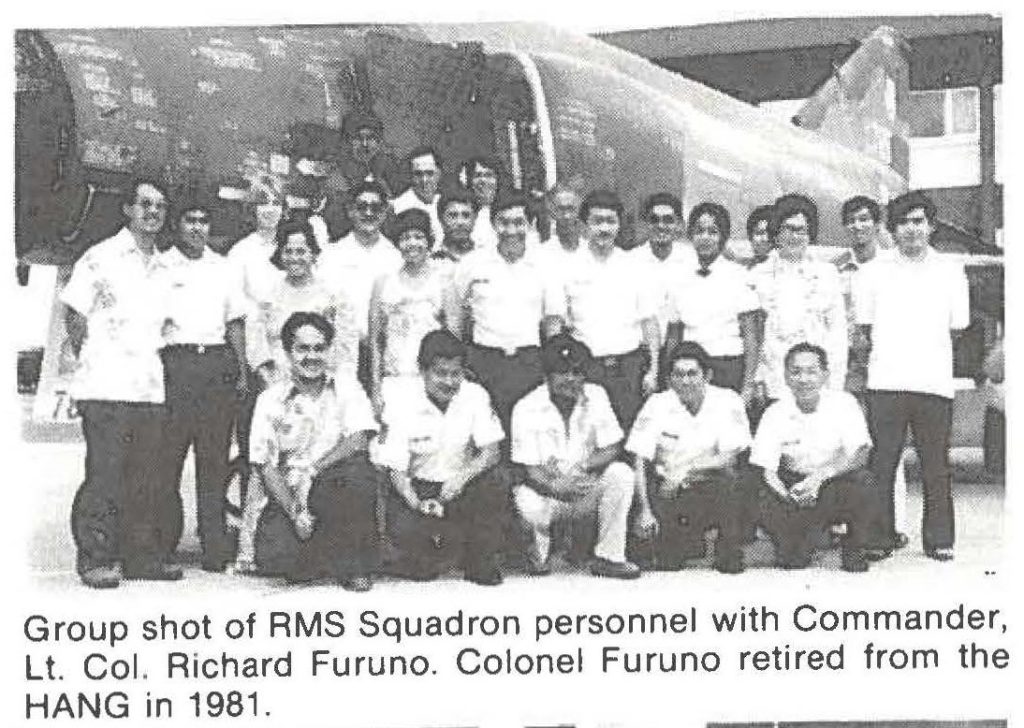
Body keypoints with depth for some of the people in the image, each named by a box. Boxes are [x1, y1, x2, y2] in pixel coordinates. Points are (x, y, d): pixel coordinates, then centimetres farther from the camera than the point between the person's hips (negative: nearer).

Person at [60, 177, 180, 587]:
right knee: (105, 476, -6)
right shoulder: (101, 257, 0)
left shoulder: (161, 264, 17)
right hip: (106, 388, -6)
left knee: (149, 479, 6)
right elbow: (75, 315, 0)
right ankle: (95, 559, 1)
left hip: (150, 388, 6)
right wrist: (90, 360, -2)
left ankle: (142, 555, 13)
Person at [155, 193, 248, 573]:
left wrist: (242, 370, 11)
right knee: (167, 453, -6)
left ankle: (215, 543, 3)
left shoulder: (222, 268, 18)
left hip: (219, 363, 3)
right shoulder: (161, 266, 7)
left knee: (214, 456, 1)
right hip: (174, 363, -3)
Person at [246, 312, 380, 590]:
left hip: (335, 493, 0)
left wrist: (310, 472, -22)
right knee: (277, 558, -27)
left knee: (359, 471, -33)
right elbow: (265, 465, -2)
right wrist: (295, 514, -15)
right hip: (285, 496, 0)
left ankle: (354, 566, -14)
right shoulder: (270, 400, 4)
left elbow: (359, 442, -12)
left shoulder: (348, 392, 4)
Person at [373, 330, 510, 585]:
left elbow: (491, 452, -13)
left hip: (462, 486, 2)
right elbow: (395, 468, -14)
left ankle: (482, 563, -7)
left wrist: (464, 476, -33)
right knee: (405, 531, -28)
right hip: (416, 488, -1)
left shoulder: (475, 396, -8)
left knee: (495, 483, -28)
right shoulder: (402, 400, -14)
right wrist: (418, 504, -32)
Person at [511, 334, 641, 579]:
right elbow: (531, 469, -16)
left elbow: (612, 449, -6)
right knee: (527, 502, -36)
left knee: (621, 474, -24)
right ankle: (540, 554, 0)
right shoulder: (527, 408, -13)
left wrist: (580, 467, -26)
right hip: (548, 493, -3)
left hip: (587, 491, 3)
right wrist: (556, 485, -39)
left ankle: (609, 557, -13)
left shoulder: (596, 396, -3)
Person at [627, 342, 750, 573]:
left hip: (714, 490, 0)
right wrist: (645, 510, -15)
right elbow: (640, 461, -5)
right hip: (668, 490, 0)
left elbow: (730, 458, -14)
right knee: (668, 563, -19)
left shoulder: (727, 401, -7)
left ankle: (729, 553, -11)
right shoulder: (657, 405, -4)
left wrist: (685, 469, -24)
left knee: (727, 477, -34)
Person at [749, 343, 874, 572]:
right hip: (793, 487, 1)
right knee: (762, 500, -29)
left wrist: (820, 476, -36)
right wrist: (788, 495, -34)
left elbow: (860, 455, -20)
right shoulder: (776, 413, -6)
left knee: (862, 480, -34)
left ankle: (854, 550, -6)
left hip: (837, 483, -1)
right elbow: (766, 470, -11)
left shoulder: (843, 403, -10)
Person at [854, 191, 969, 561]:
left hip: (934, 382, 0)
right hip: (885, 382, 0)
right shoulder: (875, 273, 11)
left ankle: (939, 539, 10)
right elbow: (865, 329, 14)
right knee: (881, 465, -2)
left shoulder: (950, 270, 11)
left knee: (935, 466, 2)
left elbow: (957, 326, 12)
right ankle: (881, 538, 5)